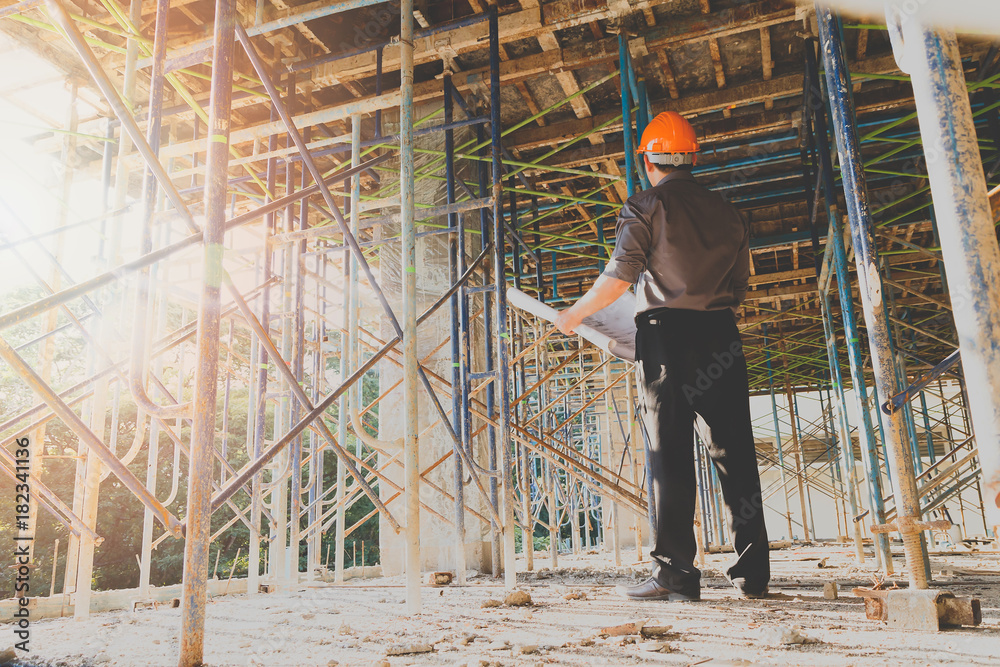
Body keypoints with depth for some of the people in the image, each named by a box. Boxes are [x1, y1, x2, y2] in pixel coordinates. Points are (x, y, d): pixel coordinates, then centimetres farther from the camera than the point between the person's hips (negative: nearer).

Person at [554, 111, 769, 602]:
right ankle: (752, 572, 11)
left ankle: (675, 574, -2)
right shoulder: (726, 212, 17)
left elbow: (619, 275, -9)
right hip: (720, 335, 5)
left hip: (665, 333, -5)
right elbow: (739, 288, 18)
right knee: (734, 453, 7)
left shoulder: (645, 206, 0)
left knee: (670, 455, -3)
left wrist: (574, 314, 5)